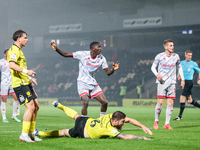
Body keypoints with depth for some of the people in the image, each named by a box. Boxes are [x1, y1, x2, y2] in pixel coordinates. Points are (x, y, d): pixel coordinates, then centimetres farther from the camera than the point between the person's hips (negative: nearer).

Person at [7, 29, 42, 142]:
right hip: (19, 83, -10)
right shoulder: (14, 50, -11)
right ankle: (24, 135, -10)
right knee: (30, 107, -15)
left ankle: (31, 133, 15)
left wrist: (29, 78, 31)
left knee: (36, 106, 9)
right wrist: (26, 71, -33)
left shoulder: (19, 50, 23)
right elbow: (11, 65, -28)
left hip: (25, 83, 10)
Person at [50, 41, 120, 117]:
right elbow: (66, 54, -9)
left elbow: (108, 72, -4)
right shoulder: (83, 54, -13)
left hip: (93, 83, 5)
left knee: (104, 102, -4)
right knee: (85, 103, -25)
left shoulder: (101, 58, -3)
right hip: (82, 83, -4)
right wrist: (56, 49, -24)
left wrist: (113, 69, -26)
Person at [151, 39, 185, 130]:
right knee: (160, 102, -10)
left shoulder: (176, 56, 6)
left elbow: (179, 67, 19)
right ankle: (156, 121, 8)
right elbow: (153, 67, 5)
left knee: (170, 103, -2)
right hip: (162, 82, -3)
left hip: (171, 82, 3)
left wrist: (182, 79, 13)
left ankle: (167, 124, 5)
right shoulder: (160, 56, -2)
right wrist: (157, 74, -15)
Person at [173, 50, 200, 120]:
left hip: (189, 82, -6)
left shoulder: (193, 64, -3)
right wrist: (179, 76, -1)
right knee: (189, 100, 10)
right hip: (184, 82, 6)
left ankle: (180, 116, -7)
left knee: (182, 98, -12)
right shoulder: (181, 63, 9)